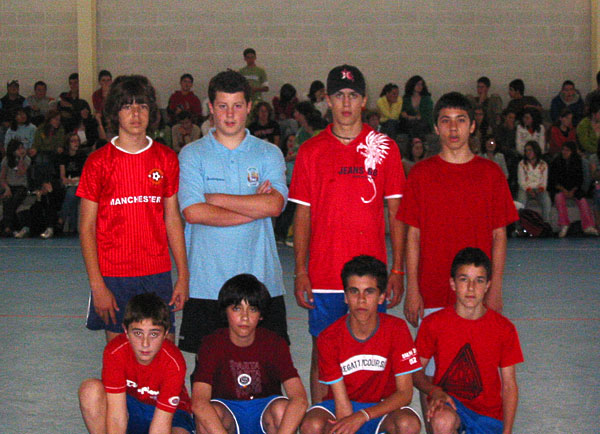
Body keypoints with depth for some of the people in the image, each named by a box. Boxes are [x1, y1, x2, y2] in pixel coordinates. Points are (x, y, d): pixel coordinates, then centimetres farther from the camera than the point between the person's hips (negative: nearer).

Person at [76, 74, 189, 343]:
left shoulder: (166, 158, 7)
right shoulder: (98, 162, -1)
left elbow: (173, 219, 10)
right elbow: (86, 227, -1)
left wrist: (183, 275, 5)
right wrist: (96, 284, -9)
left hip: (158, 273, 2)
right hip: (113, 276, -2)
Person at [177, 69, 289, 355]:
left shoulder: (269, 154, 8)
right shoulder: (192, 155, 4)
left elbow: (275, 204, -9)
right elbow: (192, 212, -10)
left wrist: (214, 198, -8)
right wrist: (253, 207, -8)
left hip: (261, 280, 1)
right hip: (206, 281, -1)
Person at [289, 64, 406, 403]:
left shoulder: (385, 148, 4)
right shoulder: (311, 151, 6)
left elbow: (396, 213, 5)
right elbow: (303, 216, 7)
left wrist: (398, 270, 0)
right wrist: (300, 271, 1)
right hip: (323, 277, 1)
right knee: (323, 354, 5)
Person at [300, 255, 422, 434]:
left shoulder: (396, 329, -14)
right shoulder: (329, 338, -15)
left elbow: (405, 393, -16)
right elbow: (341, 401, -16)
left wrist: (363, 416, -30)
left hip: (382, 406, 0)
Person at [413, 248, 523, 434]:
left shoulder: (504, 329, -1)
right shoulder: (433, 324, -4)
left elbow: (509, 385, 3)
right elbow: (415, 371, 3)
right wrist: (434, 391, -18)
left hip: (488, 411, 2)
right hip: (448, 400, -2)